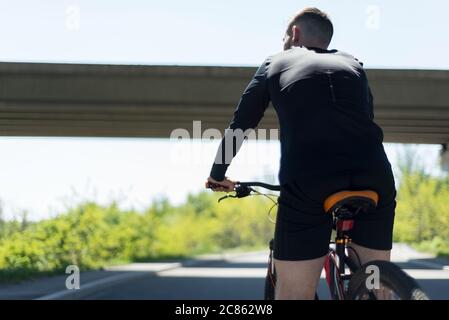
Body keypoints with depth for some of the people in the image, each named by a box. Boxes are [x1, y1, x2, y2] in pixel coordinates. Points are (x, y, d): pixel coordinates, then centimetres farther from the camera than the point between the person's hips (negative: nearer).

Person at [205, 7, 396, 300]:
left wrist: (218, 175, 43)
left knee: (294, 293, 4)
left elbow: (239, 127, 28)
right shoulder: (353, 64, 31)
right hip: (373, 176, 3)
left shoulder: (276, 64, 25)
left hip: (307, 179, -2)